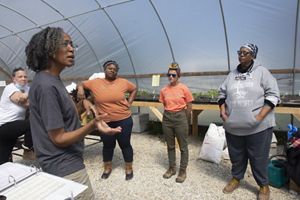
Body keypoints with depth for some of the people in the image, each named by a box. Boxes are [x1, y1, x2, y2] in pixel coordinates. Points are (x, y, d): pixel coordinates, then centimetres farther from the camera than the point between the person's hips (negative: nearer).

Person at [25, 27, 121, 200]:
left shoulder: (52, 80, 7)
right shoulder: (47, 86, -24)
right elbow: (59, 138, -22)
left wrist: (81, 104, 2)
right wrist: (93, 126, -34)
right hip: (65, 169, -10)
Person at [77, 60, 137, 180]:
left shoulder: (123, 82, -3)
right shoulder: (95, 82, -2)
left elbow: (134, 89, 12)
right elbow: (82, 84, 11)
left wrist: (129, 103, 3)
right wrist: (80, 90, -11)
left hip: (124, 120, -1)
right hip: (105, 122, 1)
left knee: (125, 144, 12)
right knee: (108, 145, 18)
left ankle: (129, 168, 31)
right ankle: (107, 167, 40)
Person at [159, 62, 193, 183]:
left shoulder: (184, 88, -8)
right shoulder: (164, 90, 2)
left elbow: (189, 107, -1)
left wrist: (185, 121, 6)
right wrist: (168, 116, 11)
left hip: (180, 117, -3)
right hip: (167, 118, 4)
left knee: (183, 146, 7)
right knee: (170, 145, 16)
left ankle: (183, 171, 24)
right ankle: (171, 168, 33)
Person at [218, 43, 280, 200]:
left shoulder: (261, 72, -1)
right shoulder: (232, 74, 11)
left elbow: (273, 95, -6)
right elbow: (222, 93, 16)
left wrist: (260, 116, -15)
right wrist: (222, 109, 0)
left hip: (258, 127, -3)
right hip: (233, 125, 4)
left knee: (258, 157, 8)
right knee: (236, 155, 16)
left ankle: (264, 185, 31)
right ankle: (236, 178, 39)